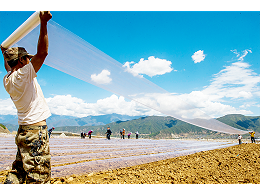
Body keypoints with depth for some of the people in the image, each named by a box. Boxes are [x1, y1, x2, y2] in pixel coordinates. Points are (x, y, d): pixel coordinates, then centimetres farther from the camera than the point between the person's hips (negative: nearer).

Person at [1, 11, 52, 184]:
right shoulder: (23, 74, -13)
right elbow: (42, 52, -19)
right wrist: (43, 23, -17)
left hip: (23, 130, 9)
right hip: (35, 130, -9)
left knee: (18, 172, 16)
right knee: (39, 176, -5)